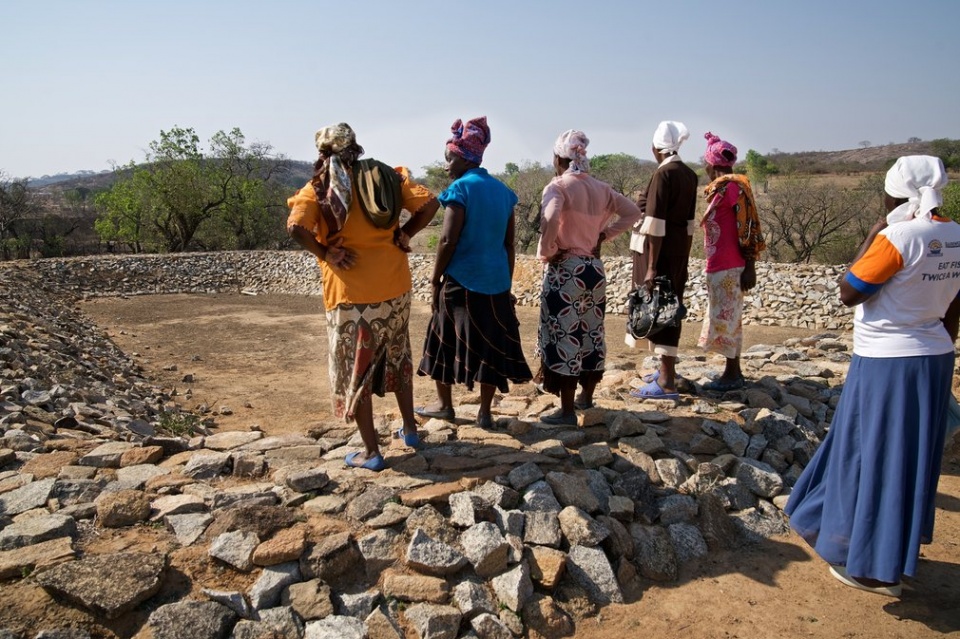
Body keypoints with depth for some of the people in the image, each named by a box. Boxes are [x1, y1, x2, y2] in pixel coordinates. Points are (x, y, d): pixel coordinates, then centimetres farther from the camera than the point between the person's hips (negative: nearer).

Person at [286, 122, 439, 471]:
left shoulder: (320, 187, -5)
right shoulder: (387, 176, 6)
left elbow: (296, 227, -21)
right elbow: (430, 203, -1)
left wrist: (325, 253, -8)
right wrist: (404, 234, 4)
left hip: (351, 294, -4)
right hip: (395, 288, 5)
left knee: (354, 370, 8)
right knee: (397, 357, 23)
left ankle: (370, 452, 15)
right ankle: (409, 429, 34)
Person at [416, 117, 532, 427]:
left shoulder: (461, 188, -11)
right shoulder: (502, 190, 8)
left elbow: (448, 240, -16)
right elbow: (509, 243, 11)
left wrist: (435, 279, -6)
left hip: (461, 281, -5)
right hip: (496, 281, 6)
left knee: (447, 341, 12)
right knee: (490, 345, 11)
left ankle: (444, 404, 26)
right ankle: (485, 412, 17)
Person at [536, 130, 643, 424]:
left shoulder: (558, 186, -12)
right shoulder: (601, 188, 7)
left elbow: (550, 220, -30)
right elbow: (633, 212, 12)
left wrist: (545, 253, -15)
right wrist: (604, 235, 9)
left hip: (565, 270, -7)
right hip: (594, 268, 7)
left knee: (563, 337, 0)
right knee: (591, 333, 17)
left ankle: (567, 411, 6)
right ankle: (586, 397, 33)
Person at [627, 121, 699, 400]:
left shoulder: (663, 173, -16)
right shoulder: (689, 175, 8)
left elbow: (656, 224, -20)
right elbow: (688, 220, 12)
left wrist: (651, 267, -20)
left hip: (660, 249, -8)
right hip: (680, 249, 8)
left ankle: (667, 383, -3)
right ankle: (667, 369, 33)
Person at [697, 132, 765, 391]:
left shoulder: (732, 186, -12)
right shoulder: (721, 187, 14)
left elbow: (747, 229, -16)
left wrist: (750, 268, -17)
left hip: (728, 267, -9)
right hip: (720, 265, 9)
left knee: (724, 318, -3)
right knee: (727, 318, 14)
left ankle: (732, 375, 5)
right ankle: (733, 372, 23)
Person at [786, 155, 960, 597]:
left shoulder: (896, 238, -20)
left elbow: (849, 294, -15)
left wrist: (871, 236, -8)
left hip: (887, 362, -8)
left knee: (875, 456, 4)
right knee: (911, 456, 19)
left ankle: (876, 568, 16)